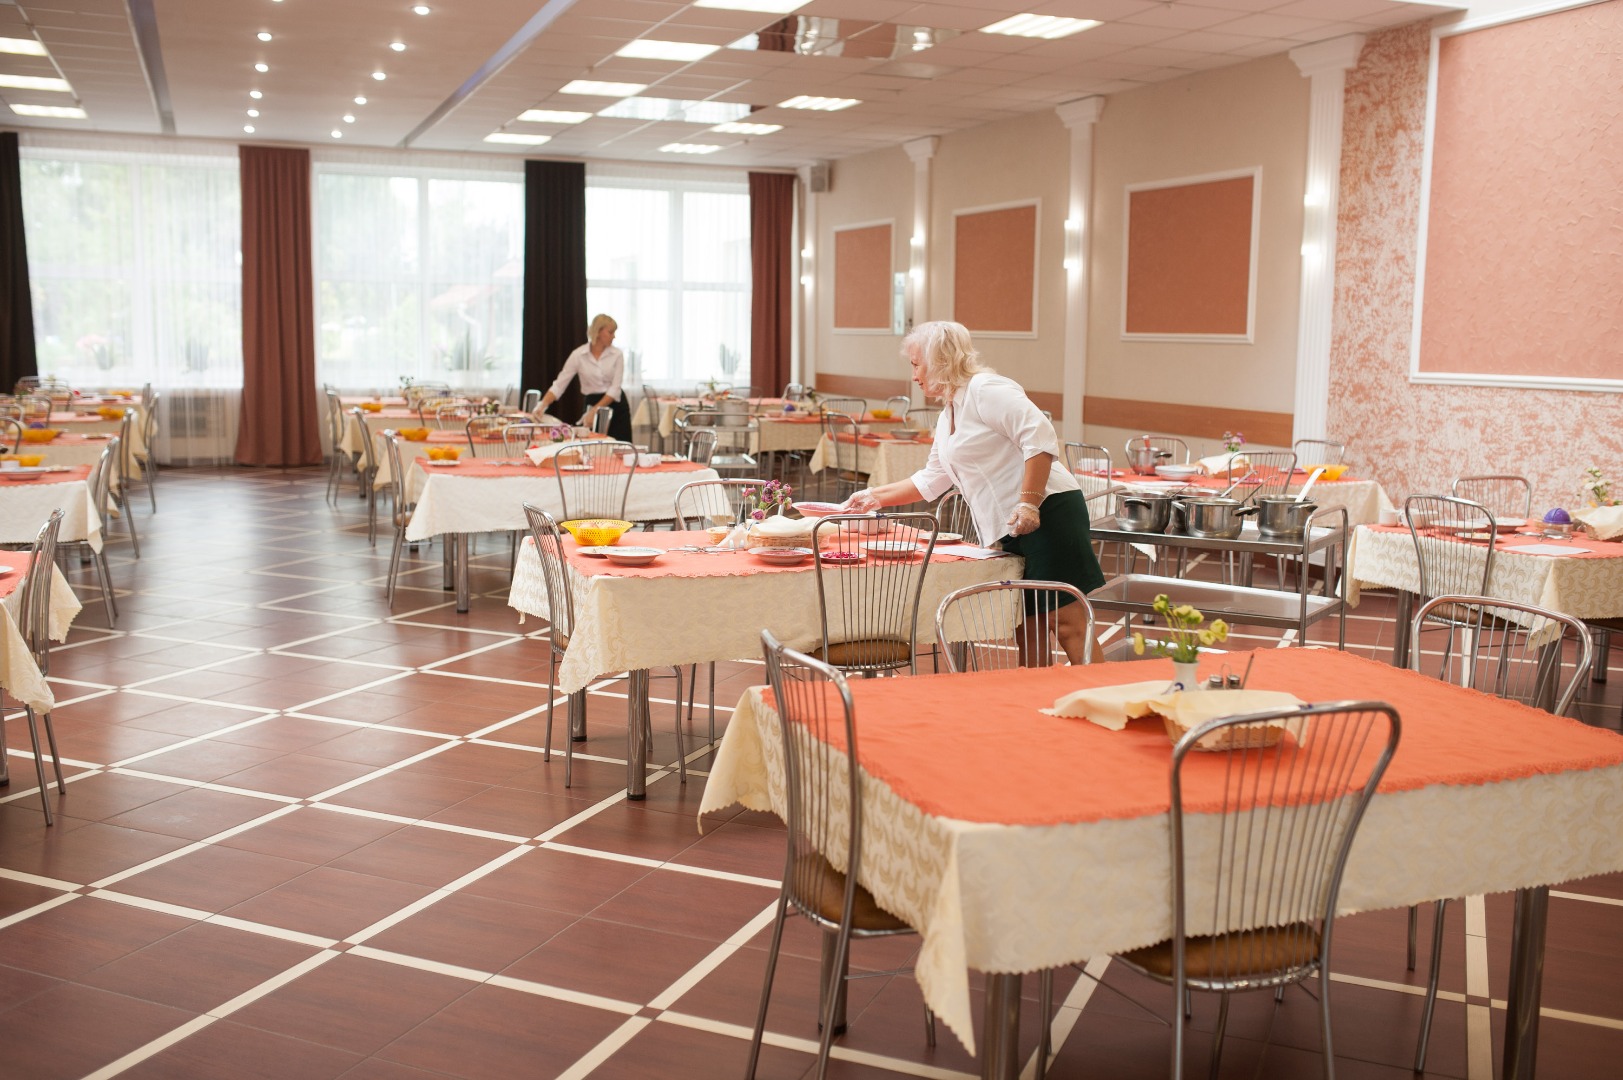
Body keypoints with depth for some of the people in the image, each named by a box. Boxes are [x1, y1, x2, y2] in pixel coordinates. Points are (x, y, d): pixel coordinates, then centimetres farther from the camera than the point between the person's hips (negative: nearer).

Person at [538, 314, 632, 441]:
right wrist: (542, 406, -23)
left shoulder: (617, 355, -5)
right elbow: (559, 384, -9)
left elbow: (615, 388, -12)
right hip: (592, 405, 0)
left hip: (616, 407, 0)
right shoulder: (578, 355, -7)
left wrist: (595, 411, -23)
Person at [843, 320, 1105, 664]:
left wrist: (1028, 503, -25)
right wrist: (876, 497, 31)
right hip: (1012, 531, 10)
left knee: (1066, 620, -11)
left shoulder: (985, 390, -8)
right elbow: (930, 480, 32)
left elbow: (1039, 438, -19)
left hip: (1048, 512, -10)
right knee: (1028, 628, 10)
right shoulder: (948, 416, 21)